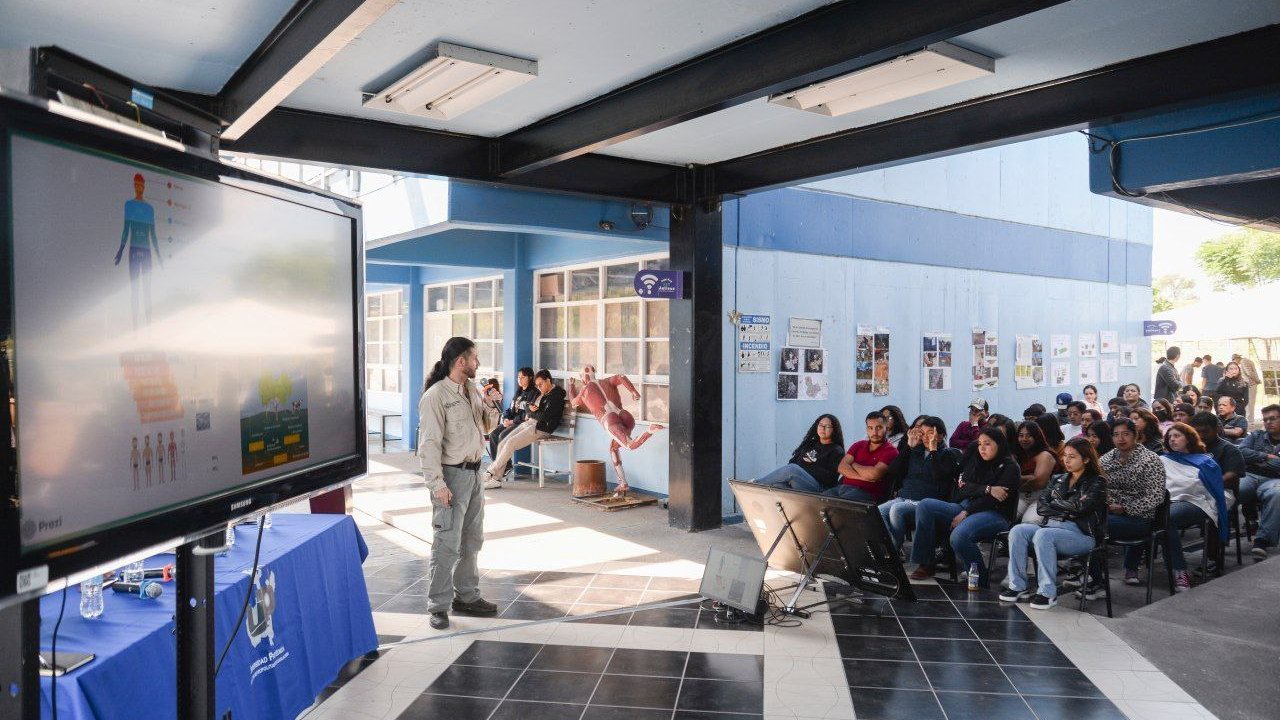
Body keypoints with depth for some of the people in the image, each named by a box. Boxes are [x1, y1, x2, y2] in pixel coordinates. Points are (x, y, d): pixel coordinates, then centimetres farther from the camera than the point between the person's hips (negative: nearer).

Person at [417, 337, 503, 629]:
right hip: (452, 476, -8)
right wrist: (438, 484, -23)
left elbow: (487, 427, 19)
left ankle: (467, 597, 29)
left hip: (473, 473, 8)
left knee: (472, 540, 16)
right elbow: (429, 444, -19)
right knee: (447, 543, -4)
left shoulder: (472, 390, 8)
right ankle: (438, 606, 8)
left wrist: (492, 407, -1)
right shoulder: (435, 396, -16)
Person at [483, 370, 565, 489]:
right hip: (528, 423, 9)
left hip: (540, 428, -9)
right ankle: (496, 479, -10)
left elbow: (545, 416, -18)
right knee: (502, 444, -8)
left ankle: (491, 472, -11)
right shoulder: (541, 393, 20)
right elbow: (528, 410, 20)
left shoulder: (556, 395, -8)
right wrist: (529, 411, -3)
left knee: (510, 443, -22)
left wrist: (532, 413, -2)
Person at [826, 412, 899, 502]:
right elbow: (842, 467, 5)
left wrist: (853, 464, 4)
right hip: (843, 486, 5)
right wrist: (864, 477, -11)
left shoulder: (890, 451, 1)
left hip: (866, 491, -5)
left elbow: (874, 474, -14)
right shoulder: (858, 445, 19)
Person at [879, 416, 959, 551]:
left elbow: (939, 477, -11)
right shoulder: (916, 451, 22)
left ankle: (895, 550, -24)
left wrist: (933, 450, -7)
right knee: (878, 511, -28)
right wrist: (908, 447, 10)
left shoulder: (948, 455, 9)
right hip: (903, 498, 5)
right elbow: (893, 472, 11)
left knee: (896, 509, -35)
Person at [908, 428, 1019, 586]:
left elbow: (993, 500, -10)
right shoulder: (975, 462, 19)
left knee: (959, 536, -36)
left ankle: (980, 580, -13)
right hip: (966, 508, 7)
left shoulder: (1009, 468, 1)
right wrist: (987, 489, -13)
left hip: (994, 514, -7)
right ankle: (926, 564, -11)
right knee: (925, 506, -14)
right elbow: (963, 487, 3)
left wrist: (966, 513, -13)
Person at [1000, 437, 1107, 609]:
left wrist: (1055, 504, 2)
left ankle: (1048, 593, -28)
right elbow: (1041, 508, 10)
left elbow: (1080, 506, -12)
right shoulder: (1058, 480, 21)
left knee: (1043, 535, -34)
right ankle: (1018, 586, -19)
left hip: (1081, 533, -5)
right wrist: (1067, 510, -5)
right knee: (1017, 531, -22)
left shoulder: (1097, 482, 5)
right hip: (1050, 526, 6)